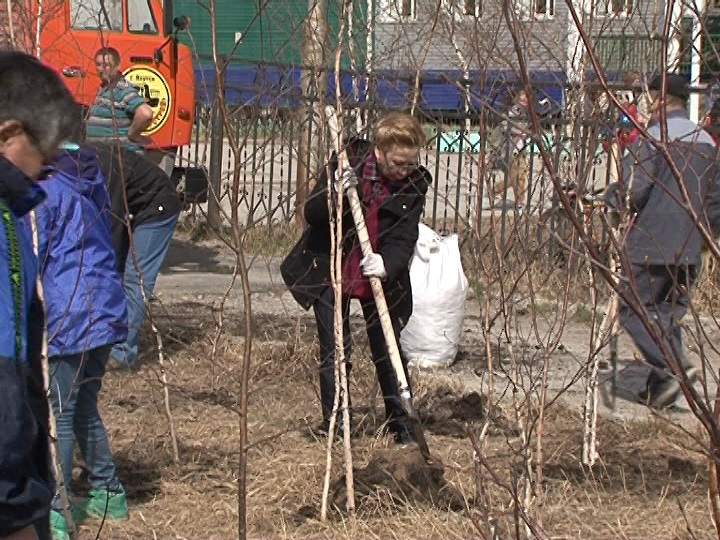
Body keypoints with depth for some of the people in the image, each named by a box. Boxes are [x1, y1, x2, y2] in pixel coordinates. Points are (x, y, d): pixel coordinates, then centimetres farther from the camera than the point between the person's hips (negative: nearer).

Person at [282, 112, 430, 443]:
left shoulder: (414, 185, -8)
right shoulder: (348, 164, -13)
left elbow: (404, 238, -13)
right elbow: (311, 214, -11)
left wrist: (387, 264, -34)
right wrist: (334, 194, -32)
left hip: (381, 279, 1)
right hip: (330, 271, -1)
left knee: (388, 351, 5)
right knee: (334, 352, 0)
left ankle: (401, 423, 18)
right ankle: (333, 423, 13)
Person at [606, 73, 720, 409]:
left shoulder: (655, 137, -11)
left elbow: (630, 189, -17)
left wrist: (612, 196, 4)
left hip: (652, 243, -7)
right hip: (689, 248, 7)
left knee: (635, 310, 0)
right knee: (669, 314, 14)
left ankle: (673, 367, -17)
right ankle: (659, 387, 15)